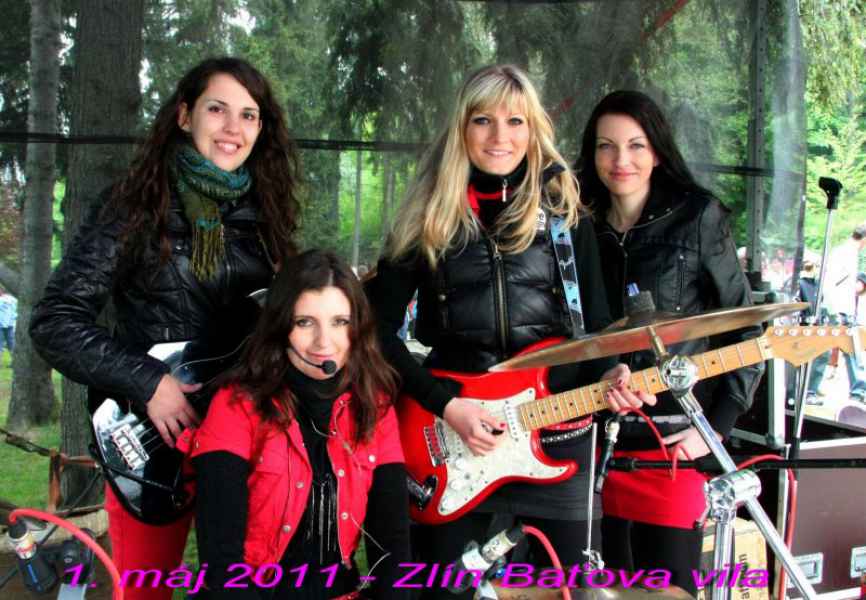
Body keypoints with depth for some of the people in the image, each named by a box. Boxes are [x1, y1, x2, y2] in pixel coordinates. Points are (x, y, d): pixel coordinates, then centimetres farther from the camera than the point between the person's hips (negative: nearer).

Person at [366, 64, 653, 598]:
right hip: (452, 438, 0)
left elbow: (596, 322, 6)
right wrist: (444, 404, -11)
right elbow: (381, 327, -2)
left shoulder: (565, 211, 3)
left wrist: (609, 373, -15)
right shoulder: (429, 216, 0)